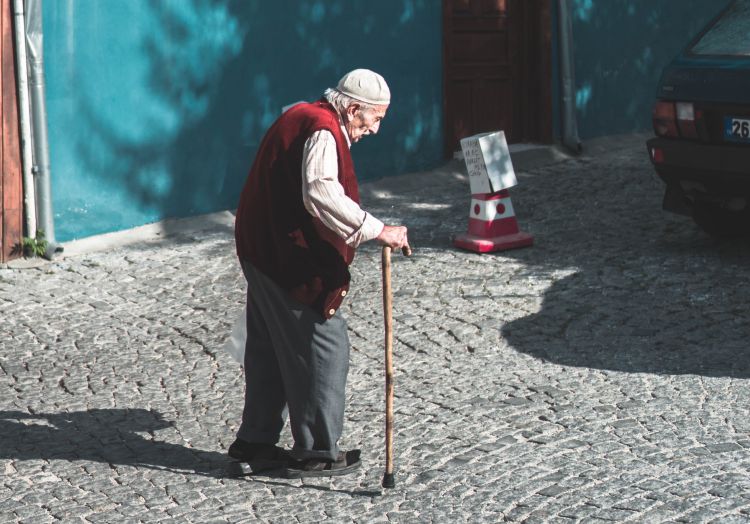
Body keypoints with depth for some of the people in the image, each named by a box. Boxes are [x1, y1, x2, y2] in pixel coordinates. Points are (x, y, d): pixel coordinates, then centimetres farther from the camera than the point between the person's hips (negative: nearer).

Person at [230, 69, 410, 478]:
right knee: (324, 348, -2)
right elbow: (321, 194, -33)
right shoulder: (323, 132, -17)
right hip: (294, 261, -11)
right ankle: (315, 452, 5)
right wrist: (376, 231, -33)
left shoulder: (302, 118, 16)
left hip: (263, 252, 11)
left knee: (271, 349, 17)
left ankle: (255, 441, 26)